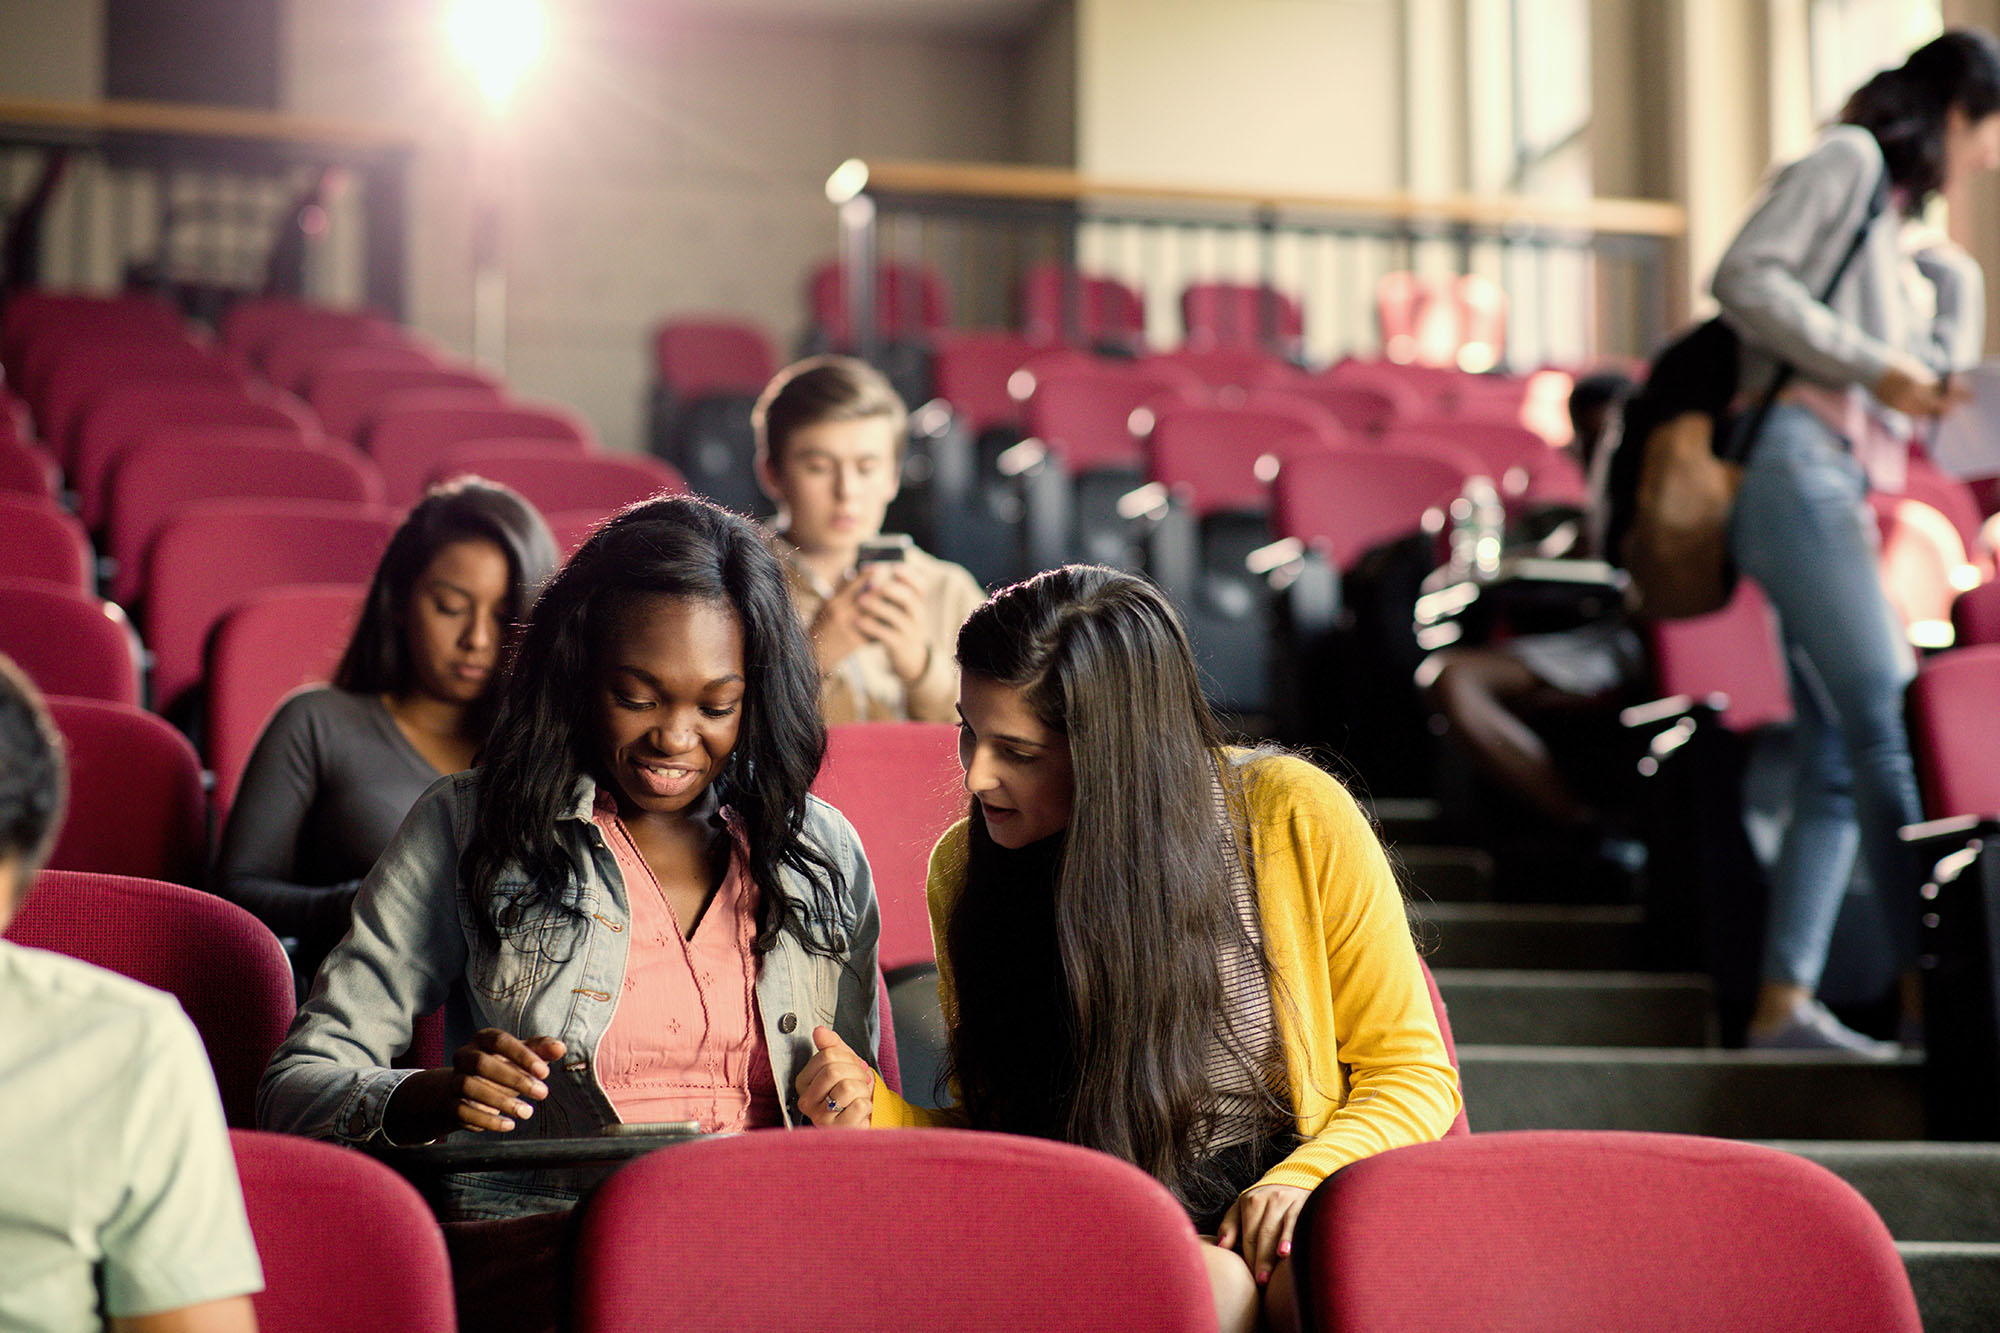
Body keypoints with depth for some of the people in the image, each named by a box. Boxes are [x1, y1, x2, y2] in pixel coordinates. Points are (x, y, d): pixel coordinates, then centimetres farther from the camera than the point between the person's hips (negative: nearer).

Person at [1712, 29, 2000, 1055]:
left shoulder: (1901, 233, 28)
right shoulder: (1849, 160, 3)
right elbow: (1745, 279, -9)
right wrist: (1877, 368, -12)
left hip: (1844, 492, 9)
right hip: (1800, 465, -9)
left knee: (1839, 761, 3)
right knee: (1888, 727, -15)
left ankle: (1784, 1000, 2)